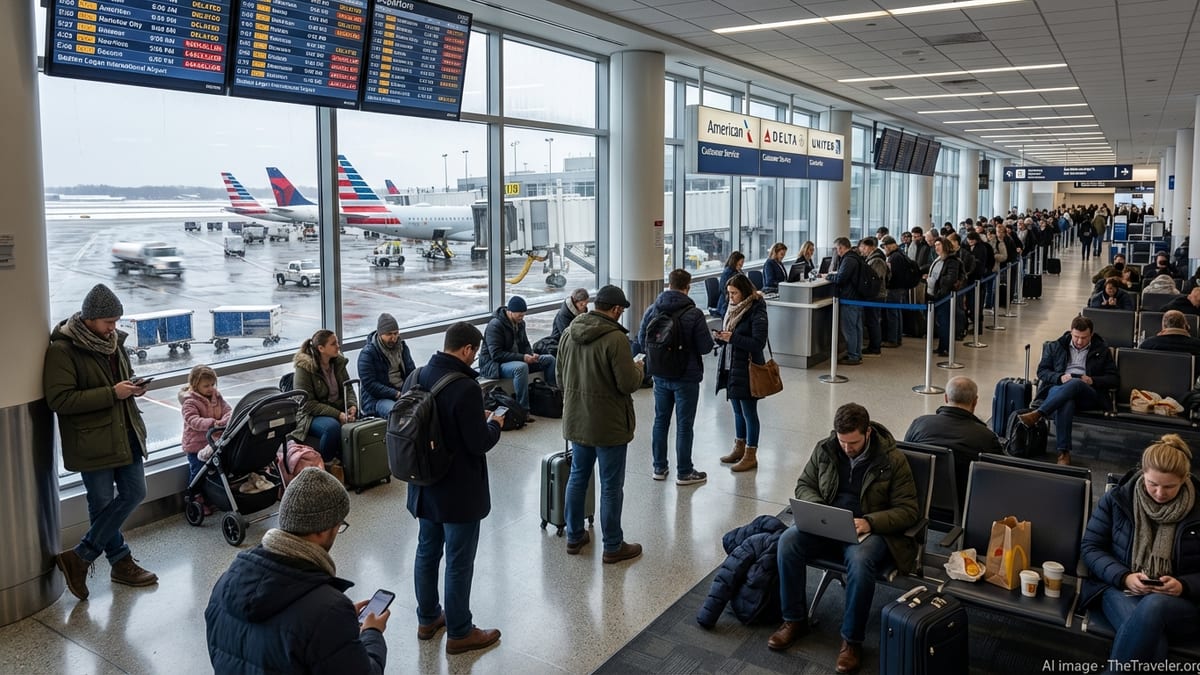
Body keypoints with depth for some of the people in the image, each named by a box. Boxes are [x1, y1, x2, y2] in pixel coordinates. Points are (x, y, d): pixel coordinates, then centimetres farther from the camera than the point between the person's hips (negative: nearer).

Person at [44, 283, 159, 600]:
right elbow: (58, 399, -20)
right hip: (92, 440, -7)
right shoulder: (62, 350, -14)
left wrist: (134, 386, 1)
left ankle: (80, 557, 19)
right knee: (103, 502, 3)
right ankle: (121, 562, 20)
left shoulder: (113, 341, 8)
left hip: (126, 433, 8)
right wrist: (112, 393, -22)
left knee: (134, 493, 8)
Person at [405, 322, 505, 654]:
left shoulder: (416, 378, 0)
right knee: (458, 563, 6)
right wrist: (494, 424, -2)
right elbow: (479, 443, -23)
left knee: (427, 552, 20)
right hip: (459, 490, -8)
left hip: (425, 484, 8)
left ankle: (428, 619, 36)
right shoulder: (465, 388, -26)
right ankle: (459, 633, 20)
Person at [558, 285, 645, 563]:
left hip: (576, 420, 7)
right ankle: (613, 547, 17)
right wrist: (638, 369, 0)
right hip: (608, 423, -7)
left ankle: (574, 536, 33)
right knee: (611, 486, 6)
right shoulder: (615, 338, -22)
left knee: (578, 477, 20)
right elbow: (628, 384, -20)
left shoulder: (569, 333, 1)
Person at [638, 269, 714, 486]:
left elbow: (641, 340, 3)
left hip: (661, 376, 4)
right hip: (686, 378, -4)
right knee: (684, 425, 6)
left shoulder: (652, 310, -5)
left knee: (660, 420, 16)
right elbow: (706, 347, -14)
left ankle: (659, 467, 25)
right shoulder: (694, 314, -17)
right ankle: (684, 472, 15)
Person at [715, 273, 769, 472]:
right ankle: (739, 448, 31)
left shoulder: (756, 312, -14)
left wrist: (732, 338, -24)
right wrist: (720, 337, -5)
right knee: (738, 411, 18)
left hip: (747, 370, -8)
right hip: (730, 368, 8)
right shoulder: (733, 309, 9)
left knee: (749, 413, 1)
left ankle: (751, 456, 10)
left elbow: (758, 343, -20)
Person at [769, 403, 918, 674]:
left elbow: (907, 510, -7)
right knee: (788, 541, -24)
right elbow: (804, 485, 13)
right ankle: (795, 620, -7)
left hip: (870, 530, -4)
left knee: (860, 561, -37)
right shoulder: (824, 449, 2)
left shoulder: (893, 459, -8)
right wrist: (817, 508, -11)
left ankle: (852, 640, -17)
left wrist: (869, 522, -24)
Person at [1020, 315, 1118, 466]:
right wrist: (1060, 377, -7)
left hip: (1088, 394, 0)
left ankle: (1037, 414, -49)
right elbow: (1041, 371, 14)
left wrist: (1093, 380, -6)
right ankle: (1063, 451, -45)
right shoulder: (1056, 347, 20)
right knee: (1066, 402, -40)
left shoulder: (1102, 351, 19)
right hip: (1058, 389, 0)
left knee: (1075, 383, -39)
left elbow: (1113, 379, 14)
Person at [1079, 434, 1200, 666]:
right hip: (1120, 589, 0)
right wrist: (1124, 577, -13)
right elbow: (1090, 548, 4)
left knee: (1153, 606, -39)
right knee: (1149, 636, -37)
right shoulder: (1118, 498, 4)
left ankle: (1114, 669, -30)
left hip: (1181, 602, 0)